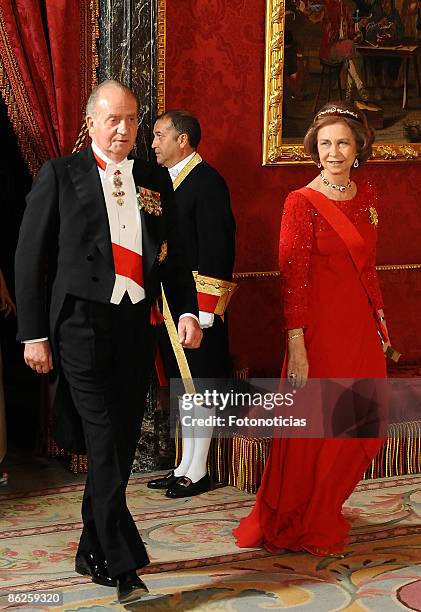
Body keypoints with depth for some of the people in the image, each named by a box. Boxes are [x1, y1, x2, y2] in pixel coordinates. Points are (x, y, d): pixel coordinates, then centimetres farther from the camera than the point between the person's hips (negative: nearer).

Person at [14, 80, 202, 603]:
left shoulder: (155, 181, 13)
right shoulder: (60, 175, 0)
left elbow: (173, 255, 18)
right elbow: (30, 258, 0)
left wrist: (187, 311, 3)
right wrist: (34, 334, -5)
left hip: (137, 324, 5)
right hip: (82, 323, -5)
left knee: (119, 443, 10)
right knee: (104, 443, -10)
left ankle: (93, 553, 25)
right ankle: (123, 563, -7)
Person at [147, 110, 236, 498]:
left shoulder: (207, 181, -13)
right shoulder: (168, 180, 13)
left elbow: (215, 247, -18)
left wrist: (203, 308, -19)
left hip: (197, 306, -9)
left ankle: (197, 471, 11)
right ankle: (185, 466, 23)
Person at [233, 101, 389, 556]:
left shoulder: (366, 197, 10)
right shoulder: (301, 203, -10)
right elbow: (292, 278, -14)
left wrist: (378, 314, 12)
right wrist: (296, 346, -18)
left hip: (360, 329, 7)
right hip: (320, 329, -6)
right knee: (313, 431, 2)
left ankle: (323, 514, 33)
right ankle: (298, 529, 22)